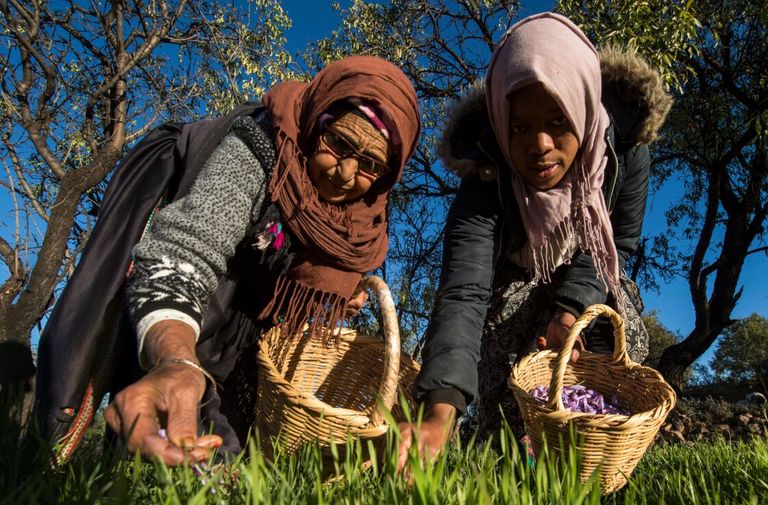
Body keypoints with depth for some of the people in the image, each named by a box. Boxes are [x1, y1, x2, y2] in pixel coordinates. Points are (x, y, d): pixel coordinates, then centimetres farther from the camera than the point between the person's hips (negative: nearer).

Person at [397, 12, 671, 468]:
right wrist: (441, 413, -64)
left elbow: (619, 242, -15)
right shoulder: (485, 176, -38)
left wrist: (571, 310, -31)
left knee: (624, 338, -17)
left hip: (588, 277, 3)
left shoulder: (625, 138, -29)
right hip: (514, 278, -2)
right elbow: (463, 292, -50)